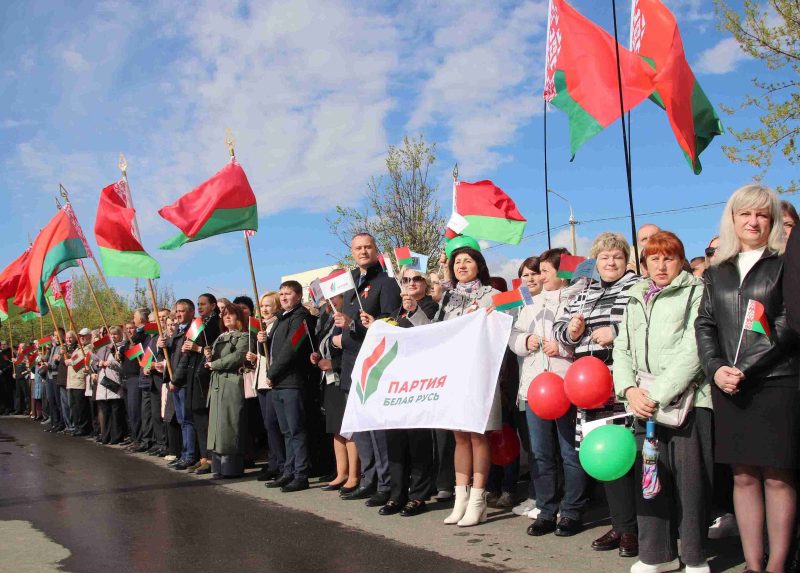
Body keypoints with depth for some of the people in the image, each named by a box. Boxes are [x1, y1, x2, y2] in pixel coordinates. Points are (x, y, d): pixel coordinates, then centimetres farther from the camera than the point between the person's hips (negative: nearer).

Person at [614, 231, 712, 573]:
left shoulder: (696, 293, 1)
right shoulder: (635, 301, 19)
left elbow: (693, 352, -9)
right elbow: (622, 350, 14)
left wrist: (658, 394, -13)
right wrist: (630, 390, -4)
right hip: (645, 403, 5)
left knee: (690, 479, -2)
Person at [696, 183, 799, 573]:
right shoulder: (717, 271, 16)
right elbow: (704, 325, 11)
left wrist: (746, 368, -13)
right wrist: (716, 368, -6)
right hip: (729, 389, 4)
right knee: (743, 477, 6)